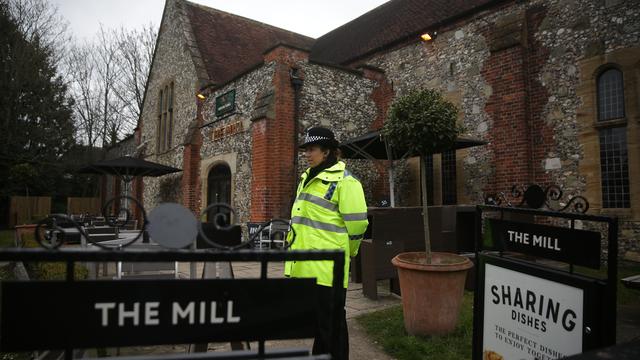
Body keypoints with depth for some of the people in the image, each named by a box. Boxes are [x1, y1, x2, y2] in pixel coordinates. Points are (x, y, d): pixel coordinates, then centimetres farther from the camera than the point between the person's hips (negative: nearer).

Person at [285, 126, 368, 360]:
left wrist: (346, 252, -1)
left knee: (331, 321, 4)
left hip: (327, 265, -8)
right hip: (304, 265, 9)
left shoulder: (343, 181, -12)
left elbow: (357, 223, -13)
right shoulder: (308, 178, 16)